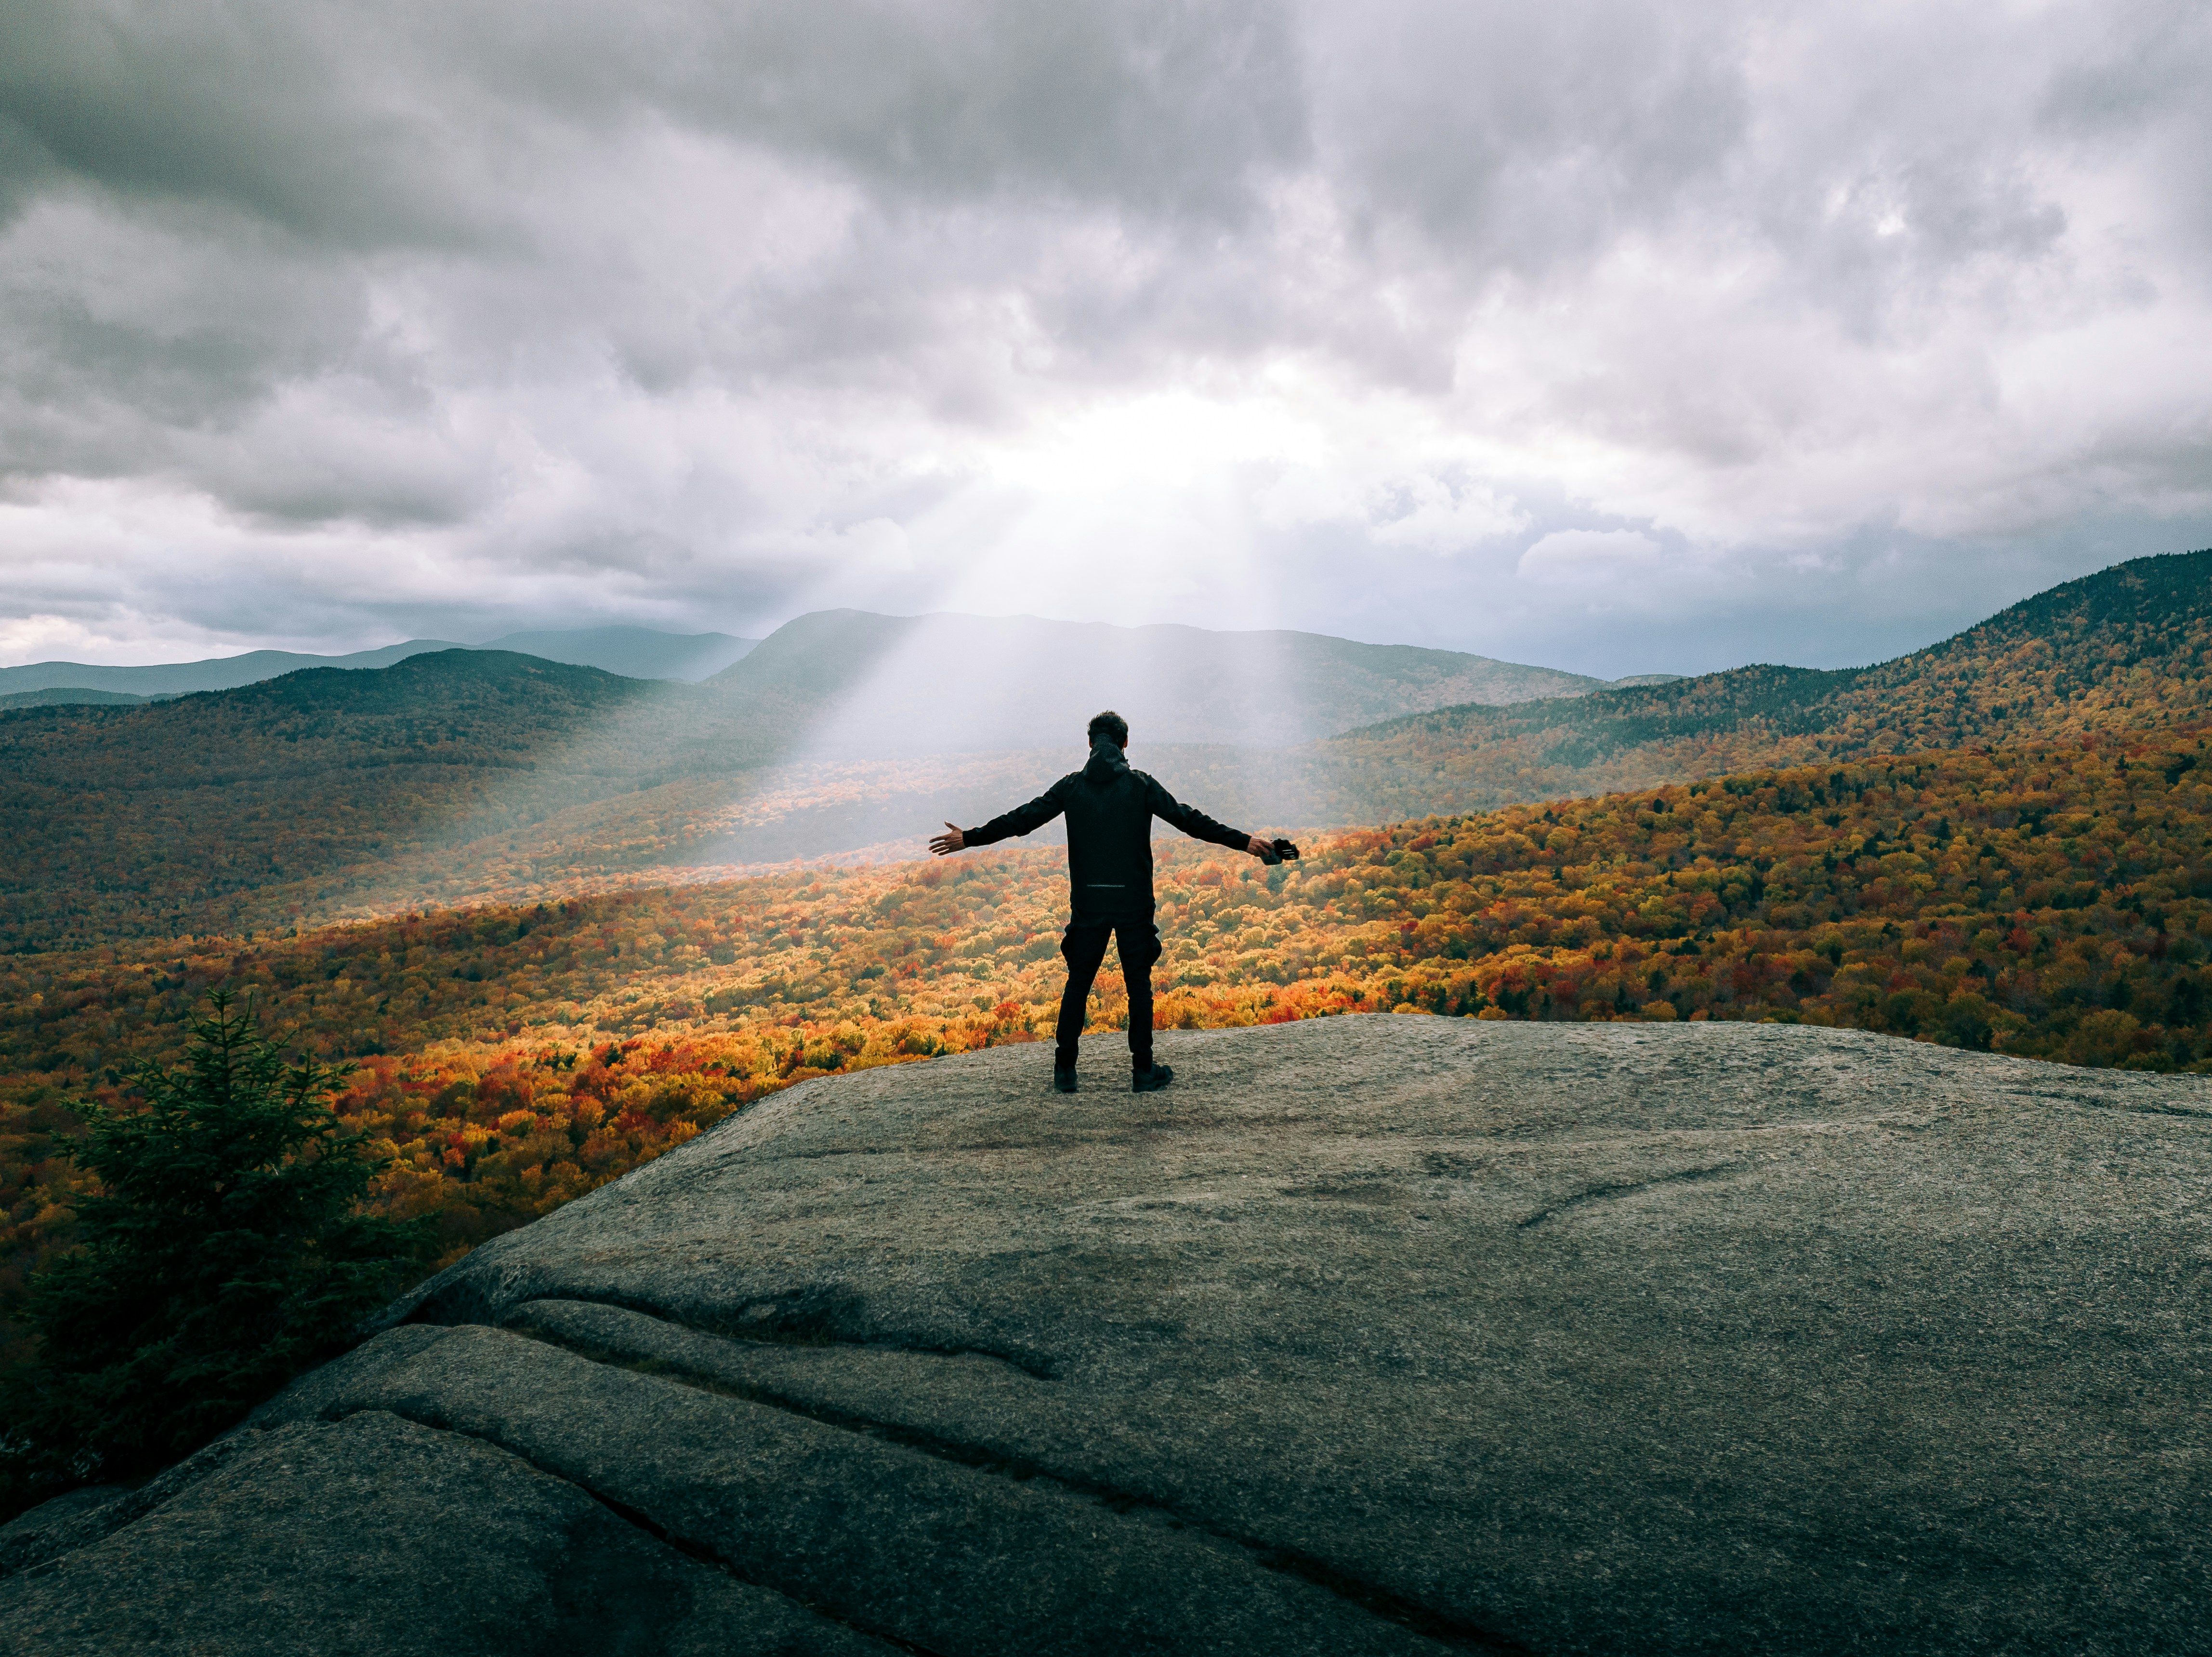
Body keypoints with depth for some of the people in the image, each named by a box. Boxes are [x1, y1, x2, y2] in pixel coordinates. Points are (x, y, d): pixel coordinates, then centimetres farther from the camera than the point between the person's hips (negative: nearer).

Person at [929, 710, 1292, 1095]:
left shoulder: (1072, 786, 1)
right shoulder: (1140, 785, -3)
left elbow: (1022, 819, 4)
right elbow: (1189, 820, -6)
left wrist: (969, 838, 14)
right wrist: (1245, 842, -1)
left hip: (1088, 904, 2)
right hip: (1134, 904, -1)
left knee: (1078, 983, 11)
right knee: (1139, 985, 7)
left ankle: (1065, 1070, 12)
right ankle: (1143, 1070, 10)